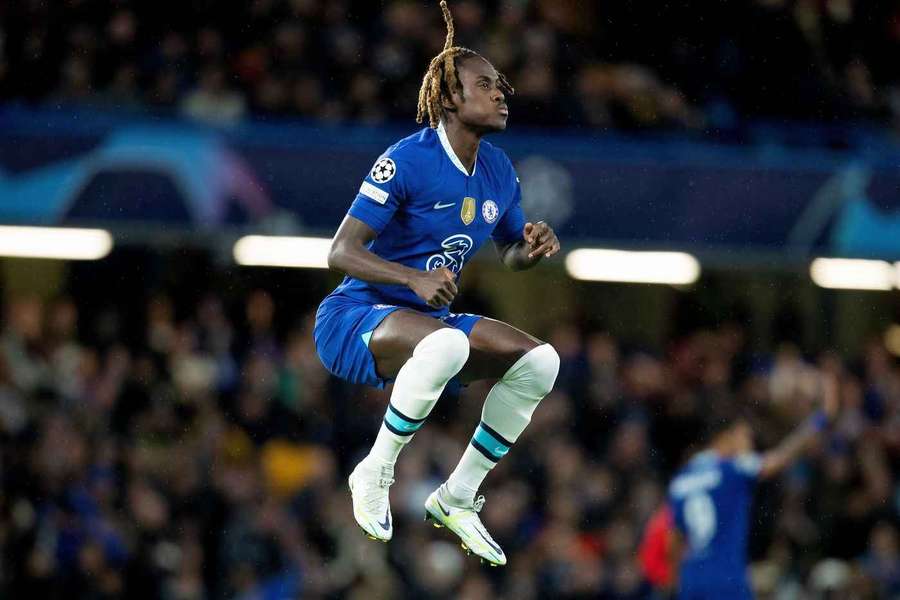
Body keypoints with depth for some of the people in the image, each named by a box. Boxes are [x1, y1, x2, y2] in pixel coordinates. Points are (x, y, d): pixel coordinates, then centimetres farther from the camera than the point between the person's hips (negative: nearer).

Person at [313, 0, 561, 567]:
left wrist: (531, 248, -4)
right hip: (353, 318, -8)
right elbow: (340, 252, -20)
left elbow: (510, 254, 21)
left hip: (429, 319, 8)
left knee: (540, 360, -10)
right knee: (445, 344, -39)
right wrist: (416, 279, -35)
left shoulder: (499, 171, 5)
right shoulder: (407, 160, -18)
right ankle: (375, 474, -18)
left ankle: (458, 497, 2)